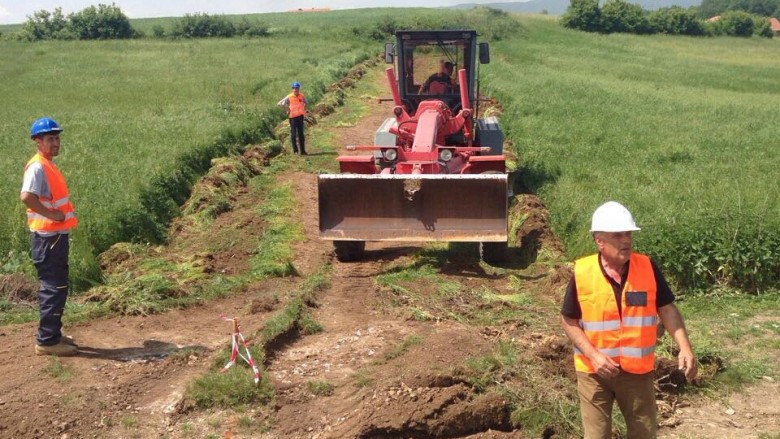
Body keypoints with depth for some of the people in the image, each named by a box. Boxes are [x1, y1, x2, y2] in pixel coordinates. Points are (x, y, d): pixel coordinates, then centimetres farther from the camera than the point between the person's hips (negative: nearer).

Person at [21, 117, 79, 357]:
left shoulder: (49, 166, 14)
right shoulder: (37, 167, -16)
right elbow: (27, 197, -30)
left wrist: (62, 215, 11)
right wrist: (52, 215, -22)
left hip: (57, 236, 10)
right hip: (47, 237, -10)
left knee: (57, 286, 16)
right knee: (53, 287, -5)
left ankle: (53, 334, 27)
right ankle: (47, 341, 2)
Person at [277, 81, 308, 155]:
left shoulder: (302, 96, 3)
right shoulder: (289, 97, -8)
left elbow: (306, 103, 23)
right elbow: (279, 104, -8)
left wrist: (304, 109, 8)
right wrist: (287, 109, -7)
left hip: (300, 116, 3)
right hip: (293, 117, -3)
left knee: (301, 134, 7)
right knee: (293, 134, -3)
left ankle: (303, 151, 11)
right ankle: (295, 150, 3)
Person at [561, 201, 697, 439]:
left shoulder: (648, 268, -7)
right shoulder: (582, 273, -12)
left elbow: (667, 309, -1)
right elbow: (570, 322, -5)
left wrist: (685, 347, -14)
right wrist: (593, 355, -18)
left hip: (637, 369, 2)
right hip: (593, 371, -1)